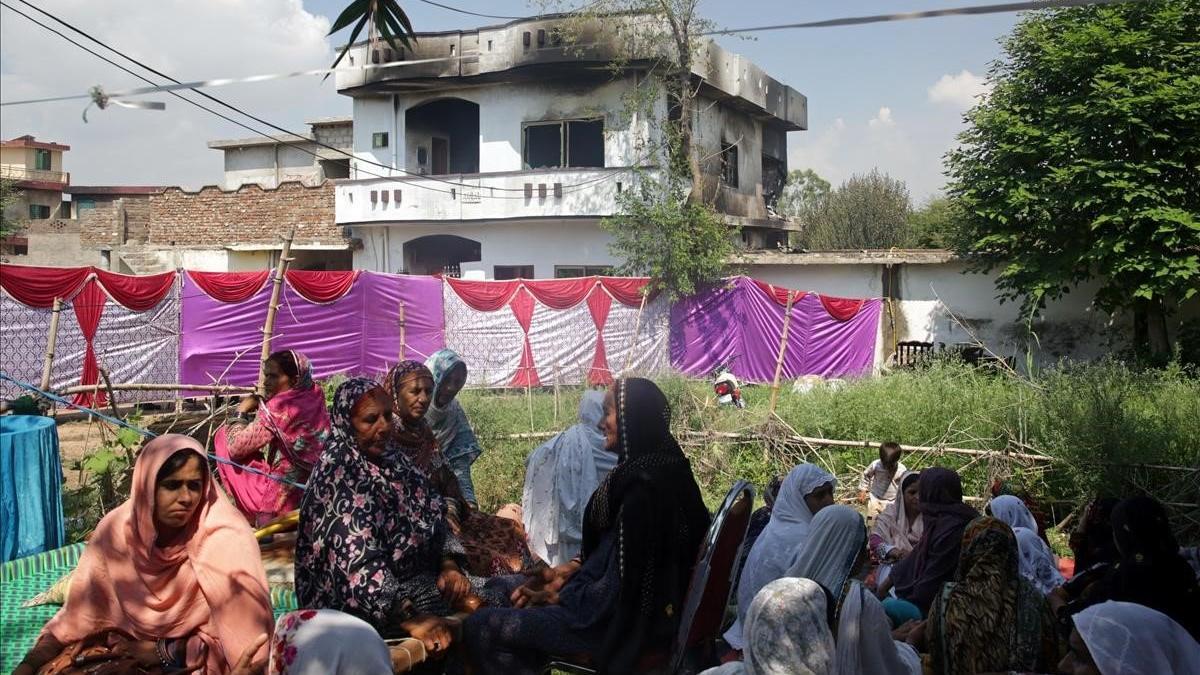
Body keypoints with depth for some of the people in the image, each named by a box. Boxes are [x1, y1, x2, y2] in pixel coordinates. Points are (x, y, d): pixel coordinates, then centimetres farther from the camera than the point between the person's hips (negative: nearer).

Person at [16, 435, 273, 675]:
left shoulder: (225, 538, -21)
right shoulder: (117, 529, -10)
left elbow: (245, 631, -20)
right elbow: (80, 612, 1)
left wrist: (163, 651, -19)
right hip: (131, 651, 4)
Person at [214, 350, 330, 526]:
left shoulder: (279, 408, -18)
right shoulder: (315, 400, 2)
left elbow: (236, 447, -12)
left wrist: (241, 411, 2)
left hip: (281, 500, -7)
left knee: (223, 436, 3)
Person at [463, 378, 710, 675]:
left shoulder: (643, 488, -26)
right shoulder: (656, 467, 5)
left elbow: (619, 588, -24)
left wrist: (555, 596, -11)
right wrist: (568, 570, 6)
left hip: (624, 621, -10)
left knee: (480, 627, -12)